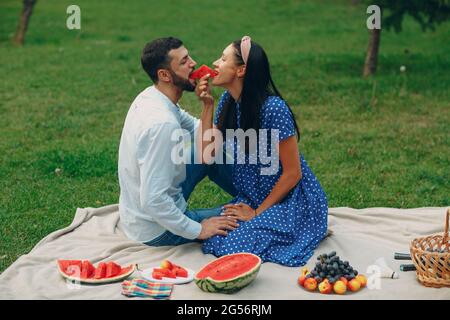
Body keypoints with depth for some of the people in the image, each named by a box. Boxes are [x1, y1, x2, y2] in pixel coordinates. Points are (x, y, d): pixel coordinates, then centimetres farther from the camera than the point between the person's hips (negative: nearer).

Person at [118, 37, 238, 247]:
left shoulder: (150, 96, -3)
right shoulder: (161, 123, -32)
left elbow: (197, 129, 10)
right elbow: (153, 201, -33)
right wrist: (197, 231, -21)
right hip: (156, 231, -9)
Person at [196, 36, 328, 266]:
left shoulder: (273, 108, -24)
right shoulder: (227, 101, -1)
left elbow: (293, 173, -19)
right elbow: (208, 156, -6)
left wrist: (257, 213, -13)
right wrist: (207, 105, -11)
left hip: (289, 199, -6)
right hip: (252, 197, 7)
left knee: (233, 246, -22)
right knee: (211, 236, -14)